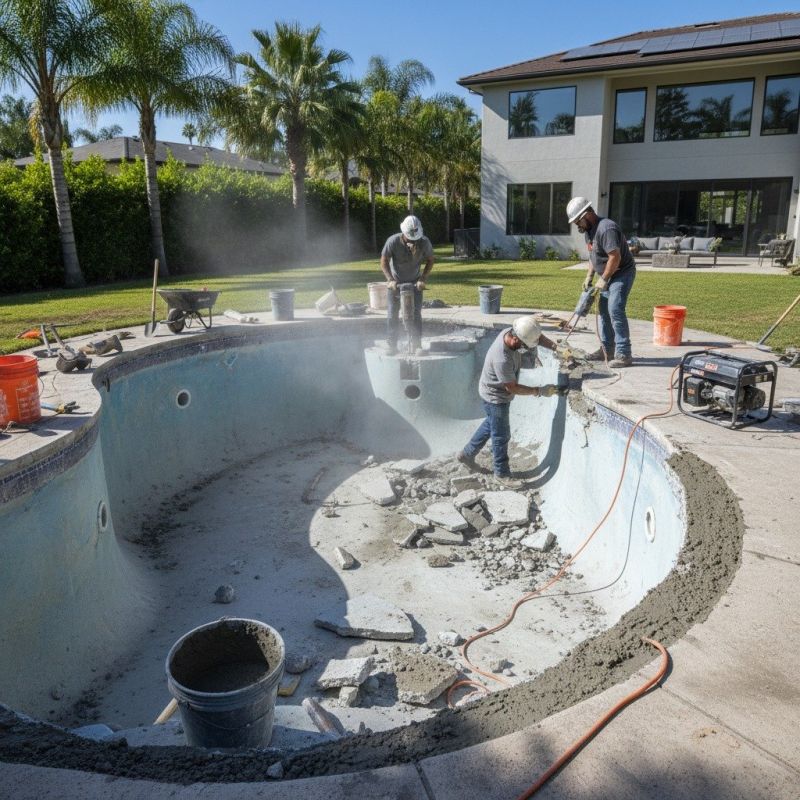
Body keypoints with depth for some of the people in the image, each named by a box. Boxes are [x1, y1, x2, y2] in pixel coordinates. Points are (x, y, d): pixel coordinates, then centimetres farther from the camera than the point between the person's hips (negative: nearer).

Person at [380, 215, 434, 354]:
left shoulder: (424, 242, -19)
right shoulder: (393, 241, -23)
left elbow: (430, 261, -4)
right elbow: (384, 261, -12)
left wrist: (423, 279, -14)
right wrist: (390, 280, -21)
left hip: (415, 283, 1)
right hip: (395, 283, 0)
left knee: (416, 314, -5)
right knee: (392, 314, -2)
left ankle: (417, 345, 2)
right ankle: (392, 346, 4)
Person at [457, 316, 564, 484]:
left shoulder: (511, 332, -17)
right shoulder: (502, 359, -39)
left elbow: (539, 336, 0)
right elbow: (512, 388, -27)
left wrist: (555, 347, -13)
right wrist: (539, 391, -21)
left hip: (498, 394, 9)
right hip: (496, 398, -9)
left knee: (491, 425, 26)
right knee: (501, 436, 7)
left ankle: (467, 454, 42)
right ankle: (502, 473, 26)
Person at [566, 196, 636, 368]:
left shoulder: (606, 228, -25)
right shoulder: (589, 230, 7)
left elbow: (615, 257, -29)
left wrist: (603, 279, -21)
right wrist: (589, 276, 8)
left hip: (622, 273, -10)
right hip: (608, 275, 10)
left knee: (615, 310, -17)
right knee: (604, 310, 12)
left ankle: (623, 354, -15)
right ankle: (607, 350, 21)